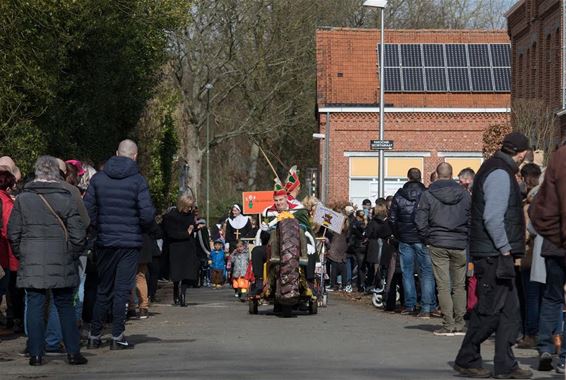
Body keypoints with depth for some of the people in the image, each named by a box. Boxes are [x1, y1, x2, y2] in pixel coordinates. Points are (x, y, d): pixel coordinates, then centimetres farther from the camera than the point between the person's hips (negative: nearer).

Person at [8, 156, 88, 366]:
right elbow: (78, 234, -4)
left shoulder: (23, 199, -2)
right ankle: (73, 352, 8)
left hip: (31, 263, 0)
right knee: (65, 307, 8)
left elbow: (13, 233, 2)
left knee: (35, 306, 4)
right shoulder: (66, 199, -4)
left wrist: (21, 254, 14)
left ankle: (35, 354, 3)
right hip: (61, 263, 0)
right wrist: (72, 254, 11)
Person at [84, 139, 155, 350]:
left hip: (104, 242, 3)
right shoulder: (137, 180, -8)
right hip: (130, 242, -3)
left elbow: (87, 210, -2)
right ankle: (117, 337, 1)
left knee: (103, 290, 13)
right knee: (122, 290, 2)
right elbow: (147, 215, -14)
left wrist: (99, 228, 11)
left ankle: (94, 335, 15)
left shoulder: (98, 178, 1)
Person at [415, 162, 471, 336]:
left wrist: (427, 239, 5)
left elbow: (420, 221, -5)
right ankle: (460, 324, 7)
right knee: (459, 285, 9)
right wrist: (466, 239, 11)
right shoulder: (464, 194, 3)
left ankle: (449, 324, -6)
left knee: (443, 285, -1)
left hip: (438, 245, -2)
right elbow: (471, 219, 3)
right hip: (460, 245, 2)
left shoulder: (428, 194, -3)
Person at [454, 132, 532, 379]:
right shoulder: (500, 174, -14)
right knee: (489, 311, -5)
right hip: (494, 255, -11)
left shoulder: (501, 171, 19)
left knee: (510, 311, 9)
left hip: (498, 254, 11)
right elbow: (492, 217, -23)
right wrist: (504, 248, -17)